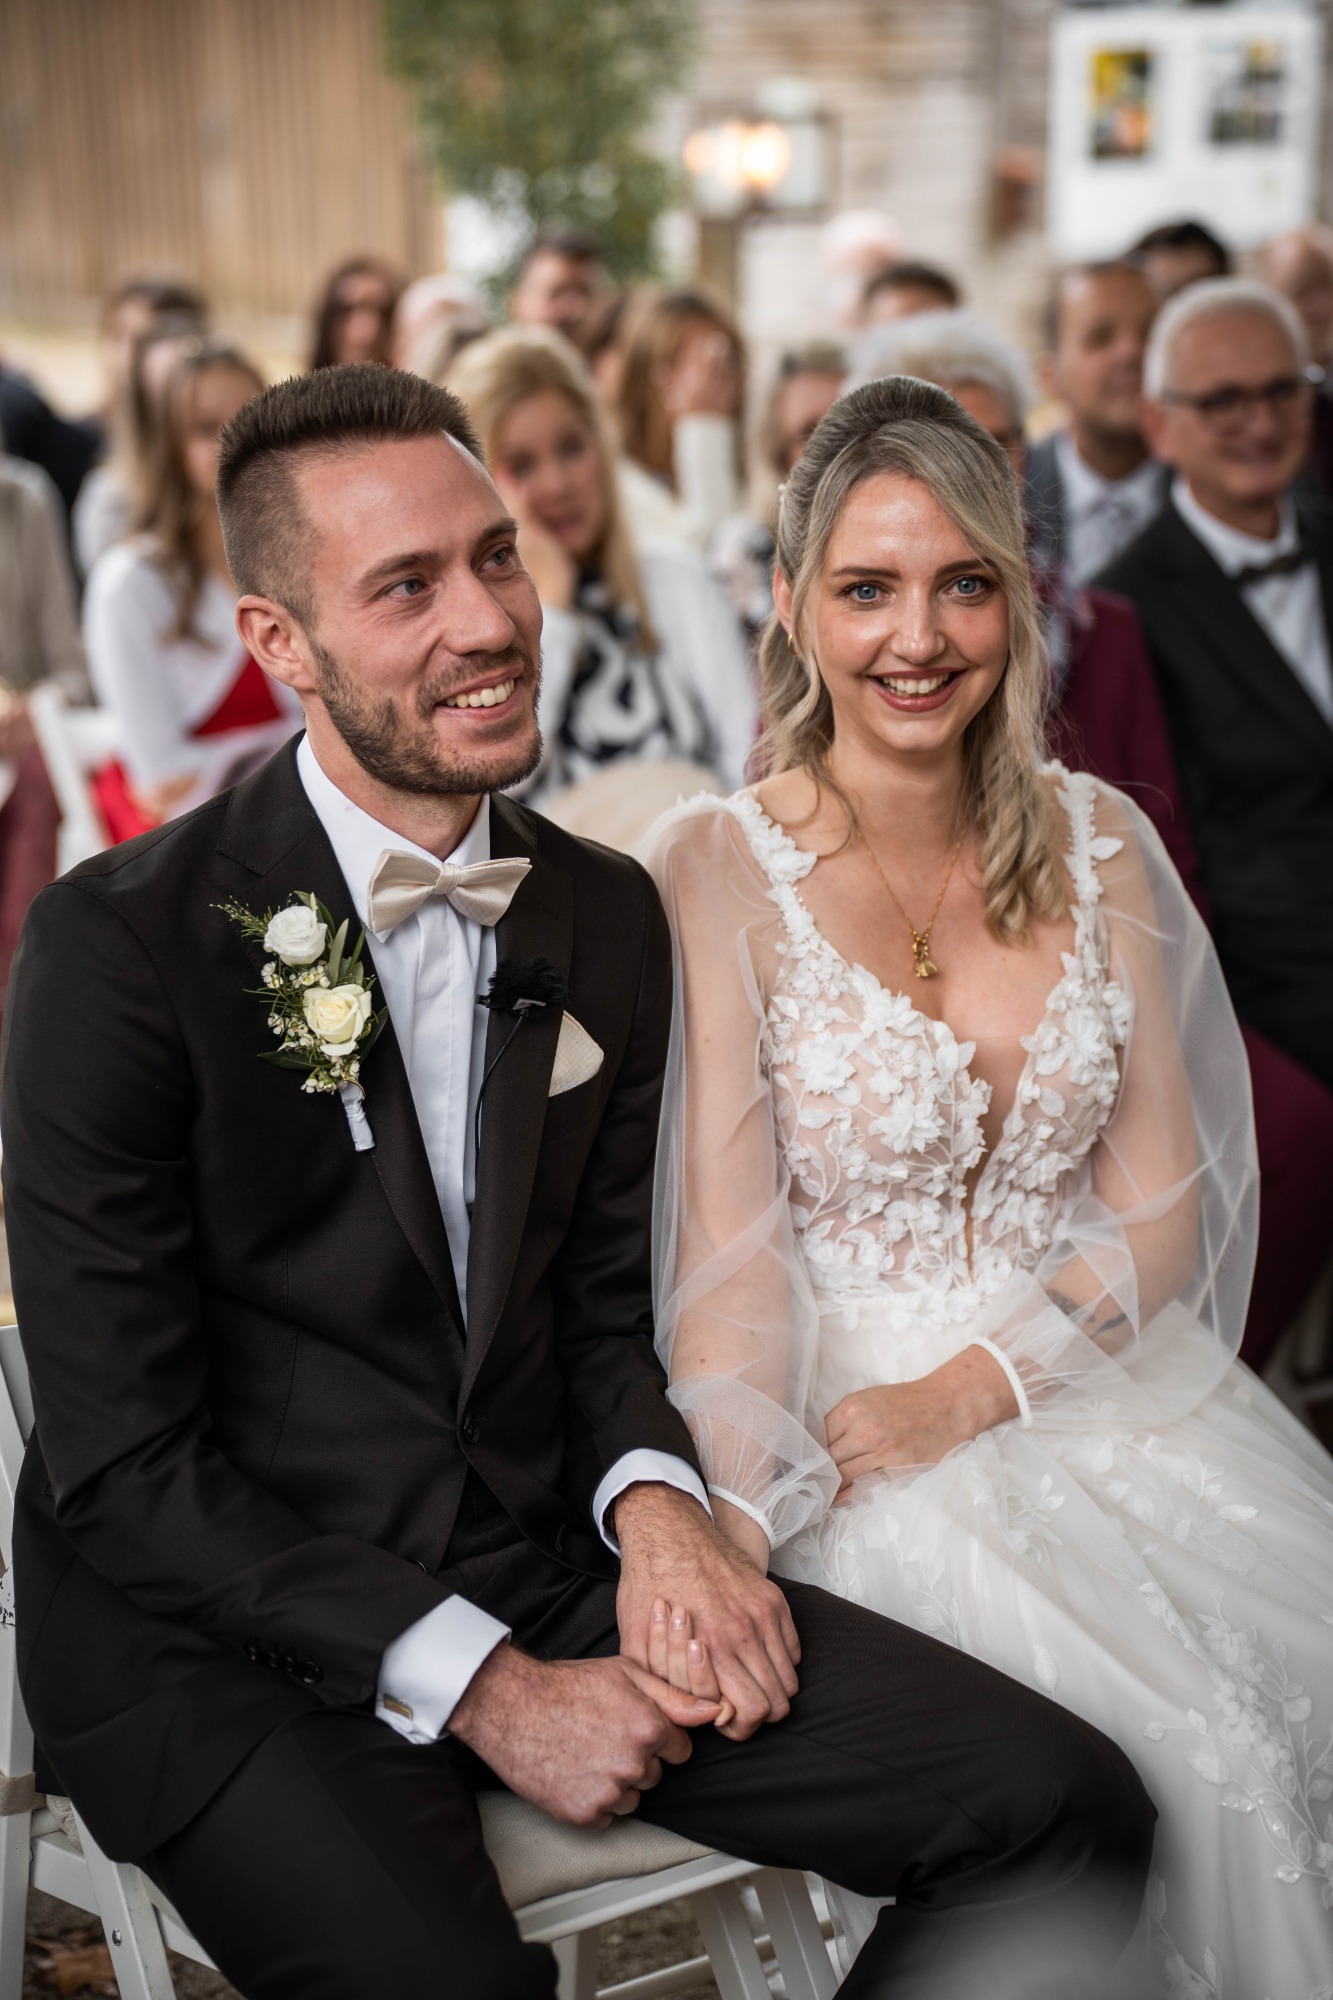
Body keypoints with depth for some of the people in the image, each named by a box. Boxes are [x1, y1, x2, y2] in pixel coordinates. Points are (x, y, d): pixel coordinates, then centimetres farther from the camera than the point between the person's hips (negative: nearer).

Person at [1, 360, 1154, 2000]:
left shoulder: (609, 915, 6)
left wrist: (654, 1503, -8)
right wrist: (478, 1683, -15)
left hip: (548, 1568, 5)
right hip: (226, 1637, -4)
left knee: (1069, 1806, -10)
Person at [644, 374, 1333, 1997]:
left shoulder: (1096, 842, 6)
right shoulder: (720, 866, -6)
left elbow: (1159, 1203, 5)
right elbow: (727, 1239, -11)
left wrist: (968, 1391, -11)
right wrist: (737, 1529, -26)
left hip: (1087, 1373, 4)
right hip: (849, 1412, -4)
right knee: (1191, 1750, -24)